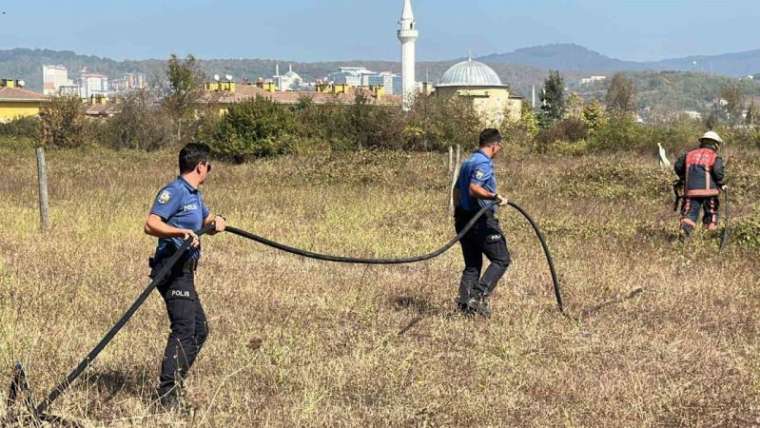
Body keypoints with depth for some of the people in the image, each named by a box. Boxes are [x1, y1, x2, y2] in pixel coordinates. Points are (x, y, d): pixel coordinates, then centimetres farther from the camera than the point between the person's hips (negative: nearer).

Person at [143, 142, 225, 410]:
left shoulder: (195, 195, 19)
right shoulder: (174, 192, -12)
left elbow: (207, 222, 28)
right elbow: (151, 225, -22)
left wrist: (216, 222, 5)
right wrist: (182, 232, -35)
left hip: (185, 271, 11)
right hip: (173, 270, -11)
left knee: (199, 329, 15)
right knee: (184, 328, -18)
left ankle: (174, 385, 21)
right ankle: (167, 393, -19)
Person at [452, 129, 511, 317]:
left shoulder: (468, 161, 17)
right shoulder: (483, 163, -14)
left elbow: (457, 190, 23)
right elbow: (474, 189, -26)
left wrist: (459, 214, 30)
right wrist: (495, 197, -35)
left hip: (463, 218, 10)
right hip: (481, 219, -10)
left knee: (472, 265, 14)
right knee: (501, 259, -2)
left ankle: (465, 302, 7)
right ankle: (479, 295, -13)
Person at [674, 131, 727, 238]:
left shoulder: (689, 154, 12)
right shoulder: (714, 157, -1)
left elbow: (678, 166, 13)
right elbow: (718, 171, -15)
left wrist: (683, 179, 29)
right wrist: (722, 184, 2)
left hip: (691, 190, 2)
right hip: (708, 190, -2)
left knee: (690, 213, 2)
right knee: (711, 213, 15)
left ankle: (685, 229, -23)